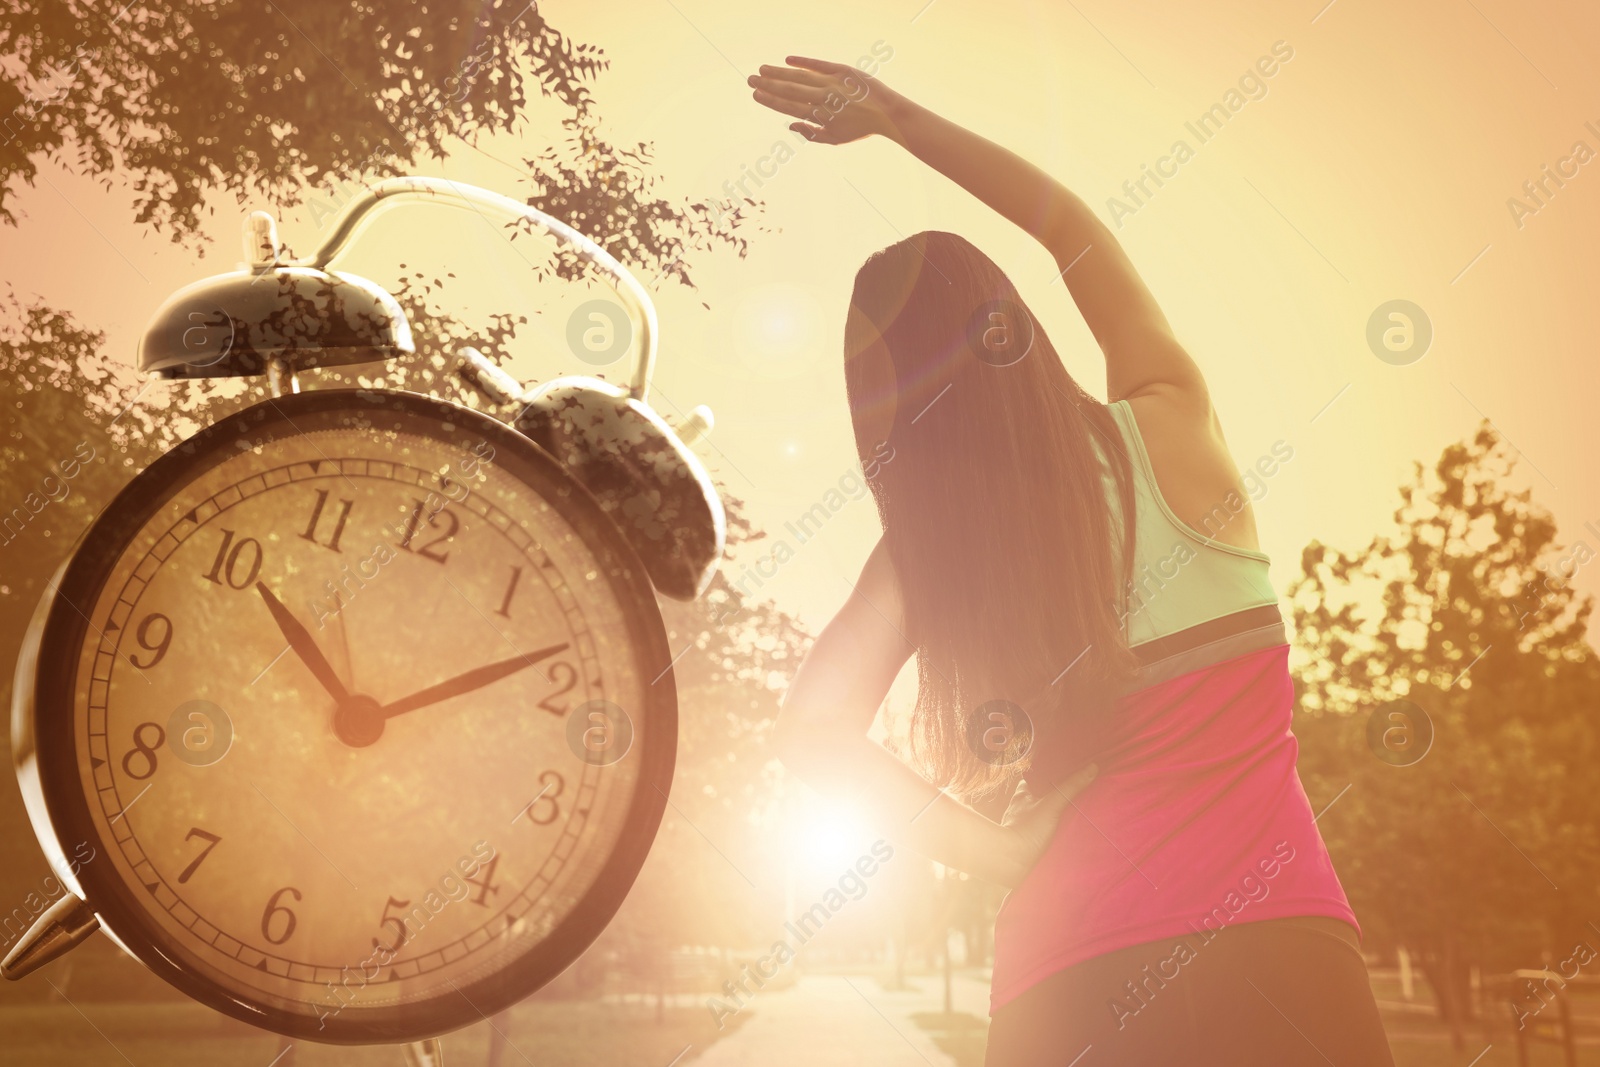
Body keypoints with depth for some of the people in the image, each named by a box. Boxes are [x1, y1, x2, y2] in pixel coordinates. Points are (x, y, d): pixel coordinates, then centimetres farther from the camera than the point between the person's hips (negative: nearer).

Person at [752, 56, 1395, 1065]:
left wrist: (1007, 853, -1)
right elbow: (1072, 223, 14)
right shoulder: (1170, 426, 0)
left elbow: (816, 728, -9)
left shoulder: (925, 541, -1)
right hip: (1273, 939, 0)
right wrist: (894, 114, 21)